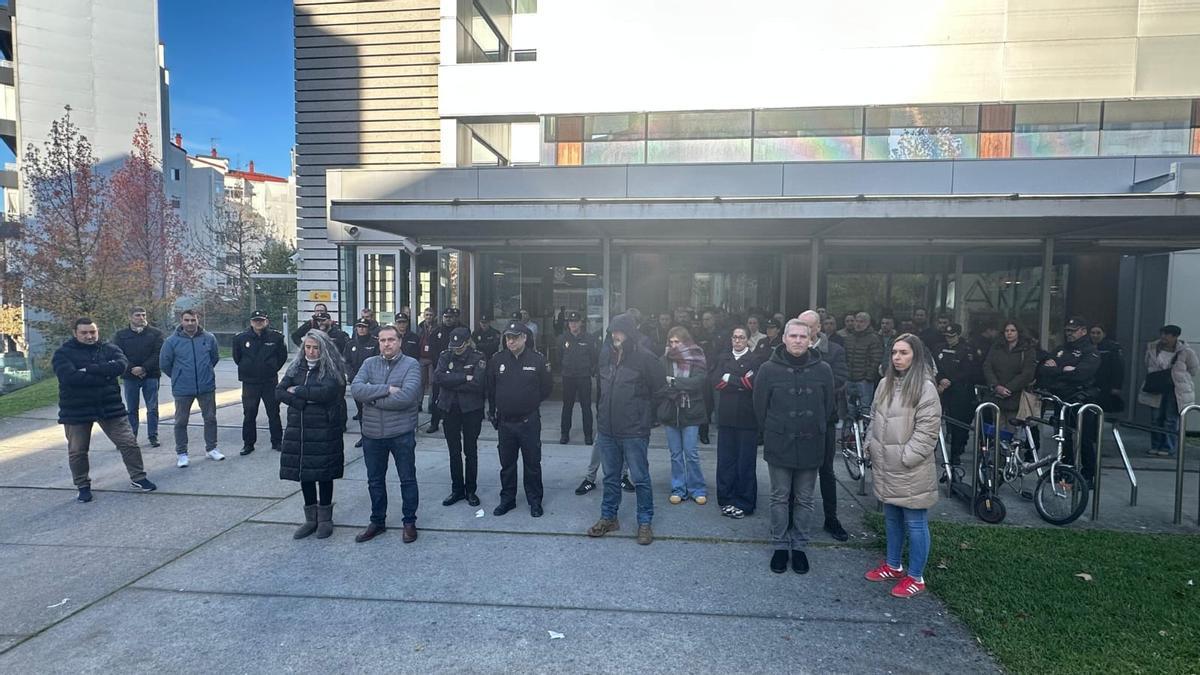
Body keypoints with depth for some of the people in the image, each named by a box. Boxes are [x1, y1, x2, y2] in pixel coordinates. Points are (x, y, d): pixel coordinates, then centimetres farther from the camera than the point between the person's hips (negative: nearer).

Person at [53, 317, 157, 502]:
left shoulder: (109, 348, 2)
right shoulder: (63, 353, -4)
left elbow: (121, 365, -18)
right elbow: (68, 376, -22)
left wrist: (89, 369, -22)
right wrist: (104, 375, -20)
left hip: (110, 406, 1)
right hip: (76, 411, -1)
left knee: (128, 443, 3)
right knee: (77, 451, 11)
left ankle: (138, 478, 18)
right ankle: (83, 486, 29)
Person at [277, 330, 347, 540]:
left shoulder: (332, 369, -6)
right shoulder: (296, 368, 10)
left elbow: (327, 392, -21)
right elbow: (279, 392, 1)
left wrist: (297, 391, -11)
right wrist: (304, 401, -14)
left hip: (324, 430, -5)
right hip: (298, 429, 5)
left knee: (323, 474, 4)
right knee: (303, 473, 11)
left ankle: (325, 519, 19)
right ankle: (311, 519, 25)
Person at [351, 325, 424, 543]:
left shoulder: (411, 364, -7)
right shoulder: (369, 364, 4)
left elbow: (406, 396, -22)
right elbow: (355, 389, -12)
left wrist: (372, 397, -13)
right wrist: (387, 389, -21)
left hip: (402, 433, -3)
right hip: (372, 433, 4)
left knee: (408, 480, 9)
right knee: (375, 481, 17)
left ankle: (409, 522, 25)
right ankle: (377, 521, 34)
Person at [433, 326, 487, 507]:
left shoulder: (478, 358, -8)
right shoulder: (445, 356, 0)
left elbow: (477, 384, -21)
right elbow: (438, 377, -16)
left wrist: (451, 381, -16)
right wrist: (464, 378, -20)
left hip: (471, 410, -3)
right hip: (449, 409, 3)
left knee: (470, 451, 9)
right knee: (454, 452, 11)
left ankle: (471, 490, 22)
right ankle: (457, 490, 24)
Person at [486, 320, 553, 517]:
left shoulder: (537, 360, -8)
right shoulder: (497, 360, 0)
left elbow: (547, 387, 2)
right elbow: (490, 388, 10)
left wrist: (533, 402, 4)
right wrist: (492, 412, 9)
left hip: (529, 421, -2)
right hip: (505, 421, 3)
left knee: (532, 464, 8)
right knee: (507, 464, 14)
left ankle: (535, 501, 22)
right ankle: (507, 499, 28)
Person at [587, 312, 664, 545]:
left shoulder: (644, 357, -12)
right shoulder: (605, 355, 5)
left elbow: (660, 385, -4)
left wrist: (640, 406, 3)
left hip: (634, 431, -5)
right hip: (607, 429, 5)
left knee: (640, 478, 6)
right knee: (610, 477, 17)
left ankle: (645, 522, 20)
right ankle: (608, 518, 31)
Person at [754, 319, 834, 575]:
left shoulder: (823, 370, -2)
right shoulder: (768, 369, -6)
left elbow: (828, 408, 7)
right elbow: (760, 407, 2)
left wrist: (817, 433, 9)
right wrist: (771, 434, 5)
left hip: (811, 447, 1)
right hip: (779, 447, -1)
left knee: (804, 500, 12)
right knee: (780, 498, 9)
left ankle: (799, 546, 26)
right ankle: (780, 546, 22)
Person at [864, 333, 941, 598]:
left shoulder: (925, 387, -14)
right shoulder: (885, 383, 8)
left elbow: (927, 431, -17)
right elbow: (875, 419, 16)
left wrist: (906, 458, -18)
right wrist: (871, 446, 10)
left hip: (911, 469, -7)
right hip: (885, 466, 7)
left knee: (915, 523, 5)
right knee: (891, 518, 20)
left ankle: (916, 577, 20)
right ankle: (893, 565, 36)